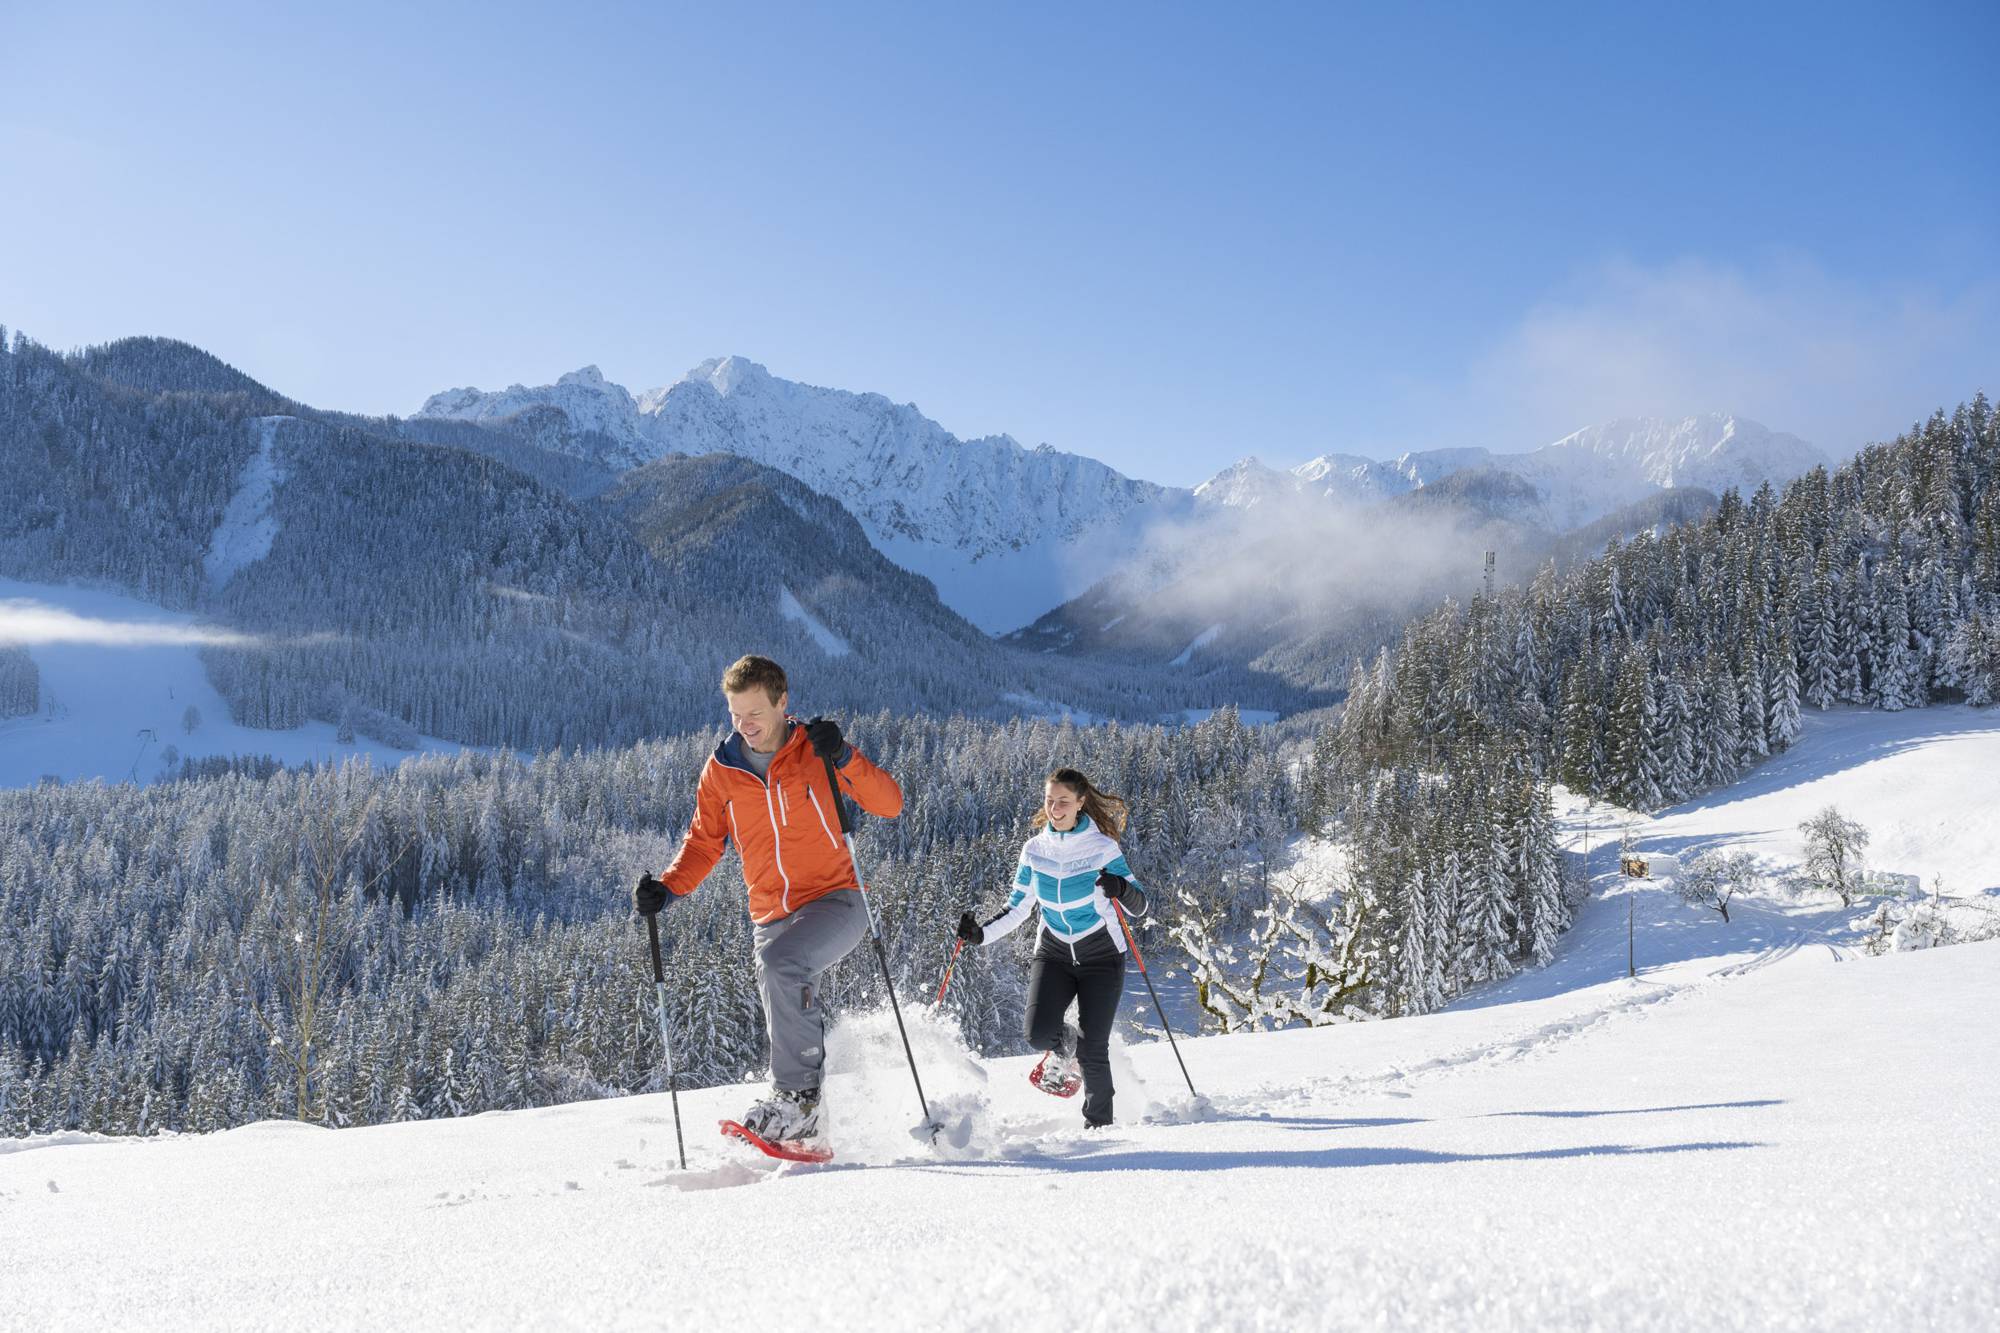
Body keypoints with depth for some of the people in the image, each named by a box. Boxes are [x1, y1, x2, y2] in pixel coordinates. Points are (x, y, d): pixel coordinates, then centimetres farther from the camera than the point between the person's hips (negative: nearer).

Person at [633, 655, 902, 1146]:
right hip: (772, 917, 5)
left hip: (834, 901, -5)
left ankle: (795, 1095, -21)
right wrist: (667, 887, -4)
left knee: (779, 964, -30)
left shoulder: (816, 752, -6)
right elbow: (705, 842, 13)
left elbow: (890, 805, -11)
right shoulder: (720, 770, 3)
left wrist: (844, 757, -24)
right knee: (794, 1018, 4)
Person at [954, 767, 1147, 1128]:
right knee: (1040, 1034, -18)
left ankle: (1099, 1125, 13)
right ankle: (1065, 1049, 18)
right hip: (1053, 954, 3)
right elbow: (1016, 909, 5)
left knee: (1093, 1051, -9)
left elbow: (1138, 908, -12)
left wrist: (1122, 889, -34)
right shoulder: (1035, 850, -1)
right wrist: (982, 933, -11)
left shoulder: (1103, 848, -12)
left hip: (1101, 956, -3)